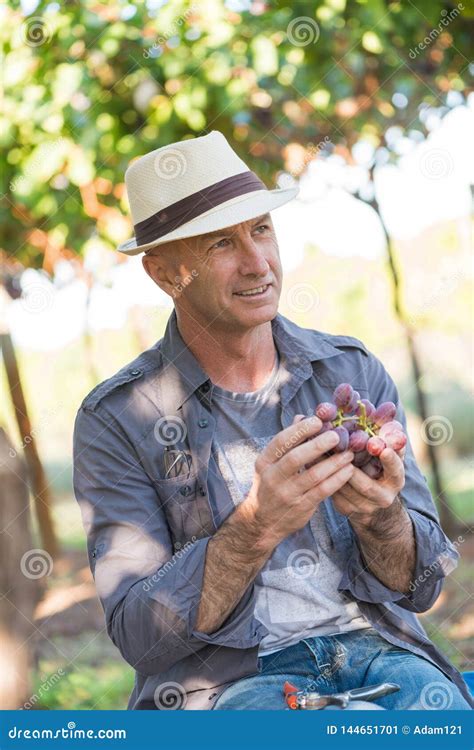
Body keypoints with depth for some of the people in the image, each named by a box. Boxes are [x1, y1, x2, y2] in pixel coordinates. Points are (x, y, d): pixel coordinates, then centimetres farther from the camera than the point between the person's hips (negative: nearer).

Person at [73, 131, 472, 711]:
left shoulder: (354, 373, 8)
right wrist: (256, 528, -24)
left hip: (375, 647, 4)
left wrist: (377, 515, -16)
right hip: (223, 680, -4)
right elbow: (138, 634, -9)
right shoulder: (115, 420, -2)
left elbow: (419, 586, 8)